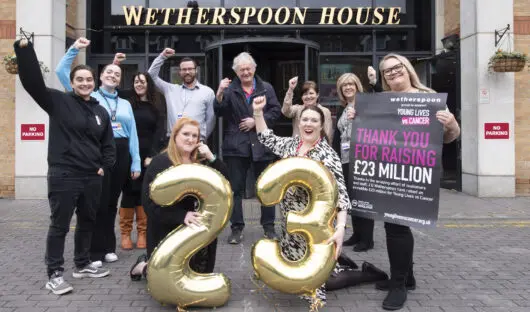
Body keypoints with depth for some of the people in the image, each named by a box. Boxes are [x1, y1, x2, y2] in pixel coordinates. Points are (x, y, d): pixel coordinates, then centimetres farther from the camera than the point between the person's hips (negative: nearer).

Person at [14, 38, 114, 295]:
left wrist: (104, 167, 5)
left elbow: (108, 144, 16)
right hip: (63, 175, -5)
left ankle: (82, 265, 32)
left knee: (87, 222, 16)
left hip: (92, 177, 6)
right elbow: (33, 81, -15)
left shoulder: (100, 111, 11)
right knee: (59, 225, 1)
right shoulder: (58, 101, -3)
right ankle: (54, 274, 13)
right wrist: (24, 49, -24)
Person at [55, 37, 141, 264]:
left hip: (121, 153, 4)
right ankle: (95, 251, 7)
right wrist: (74, 49, -7)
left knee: (112, 202, 11)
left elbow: (133, 134, 14)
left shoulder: (125, 104, 17)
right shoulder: (89, 97, 7)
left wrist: (135, 162, 8)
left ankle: (108, 247, 23)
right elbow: (61, 72, -1)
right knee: (99, 202, -2)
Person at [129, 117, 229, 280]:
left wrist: (211, 157, -15)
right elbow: (149, 202, -21)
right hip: (166, 232, -6)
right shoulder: (160, 162, -12)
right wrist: (181, 216, -31)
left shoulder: (200, 162, 6)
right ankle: (145, 267, 31)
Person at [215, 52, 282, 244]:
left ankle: (269, 227, 21)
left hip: (262, 144, 1)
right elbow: (219, 112, -7)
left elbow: (276, 111, 2)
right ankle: (237, 228, 14)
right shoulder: (230, 89, 3)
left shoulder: (266, 88, 7)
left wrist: (256, 121, -10)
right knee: (236, 188, 3)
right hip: (236, 145, -1)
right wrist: (220, 93, -22)